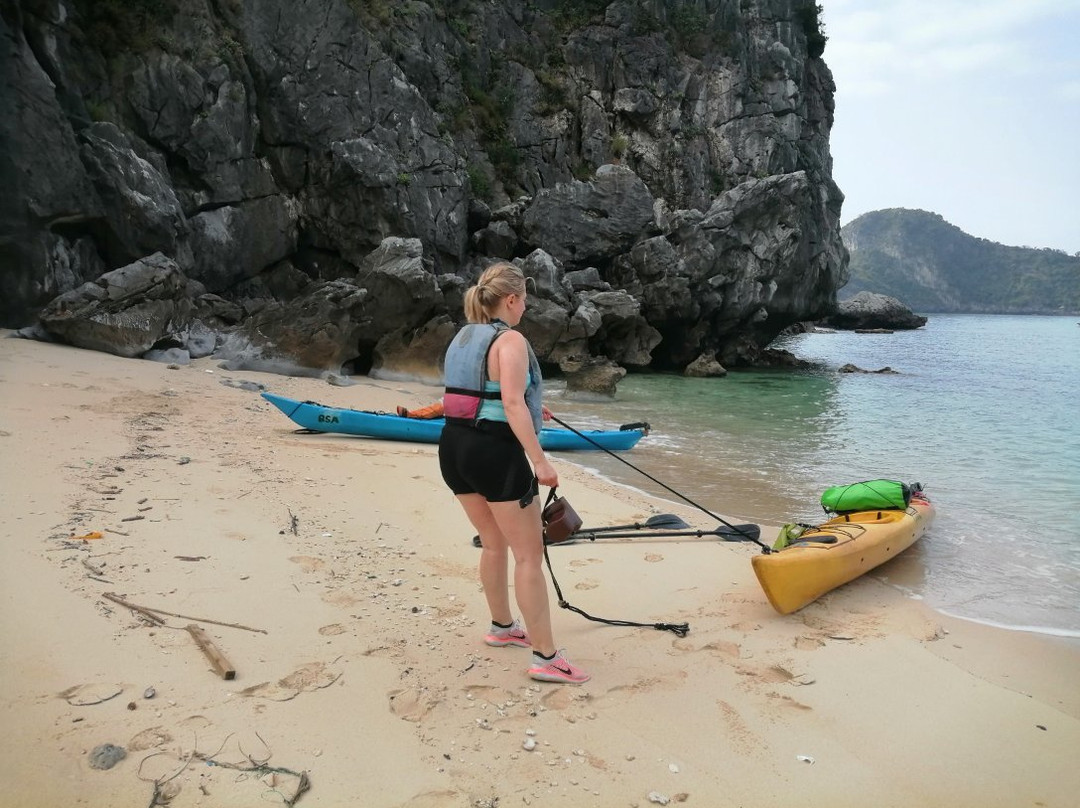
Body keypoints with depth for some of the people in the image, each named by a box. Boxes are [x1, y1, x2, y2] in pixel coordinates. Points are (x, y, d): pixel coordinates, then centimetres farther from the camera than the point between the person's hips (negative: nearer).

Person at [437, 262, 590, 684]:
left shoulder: (461, 338, 14)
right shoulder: (511, 340, -12)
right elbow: (512, 404, -23)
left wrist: (528, 410, 32)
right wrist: (539, 460, -24)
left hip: (455, 446, 9)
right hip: (494, 451, -9)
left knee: (494, 542, 24)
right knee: (529, 552, -1)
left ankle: (502, 627, 39)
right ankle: (546, 657, 4)